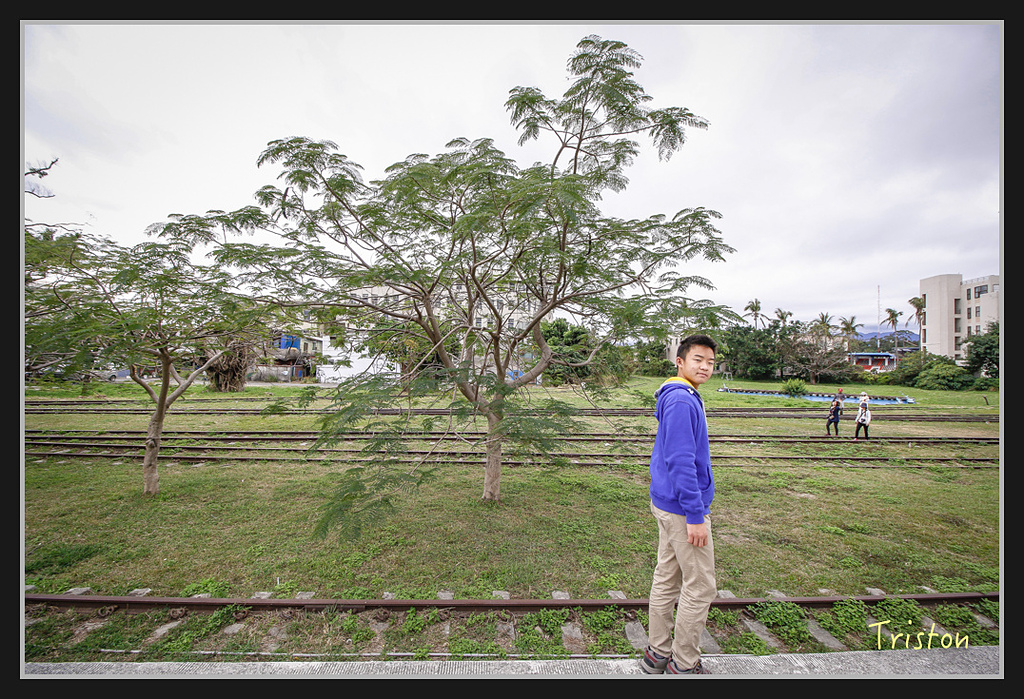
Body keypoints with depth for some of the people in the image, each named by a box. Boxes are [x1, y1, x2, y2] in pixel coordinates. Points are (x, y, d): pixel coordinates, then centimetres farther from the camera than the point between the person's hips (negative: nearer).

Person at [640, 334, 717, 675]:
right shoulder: (681, 400, -20)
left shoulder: (684, 398, 12)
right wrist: (695, 516, -21)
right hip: (682, 509, -10)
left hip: (667, 503, 10)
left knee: (666, 580, 18)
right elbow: (680, 461, -24)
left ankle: (657, 653, 33)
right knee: (700, 587, 7)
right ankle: (684, 664, 25)